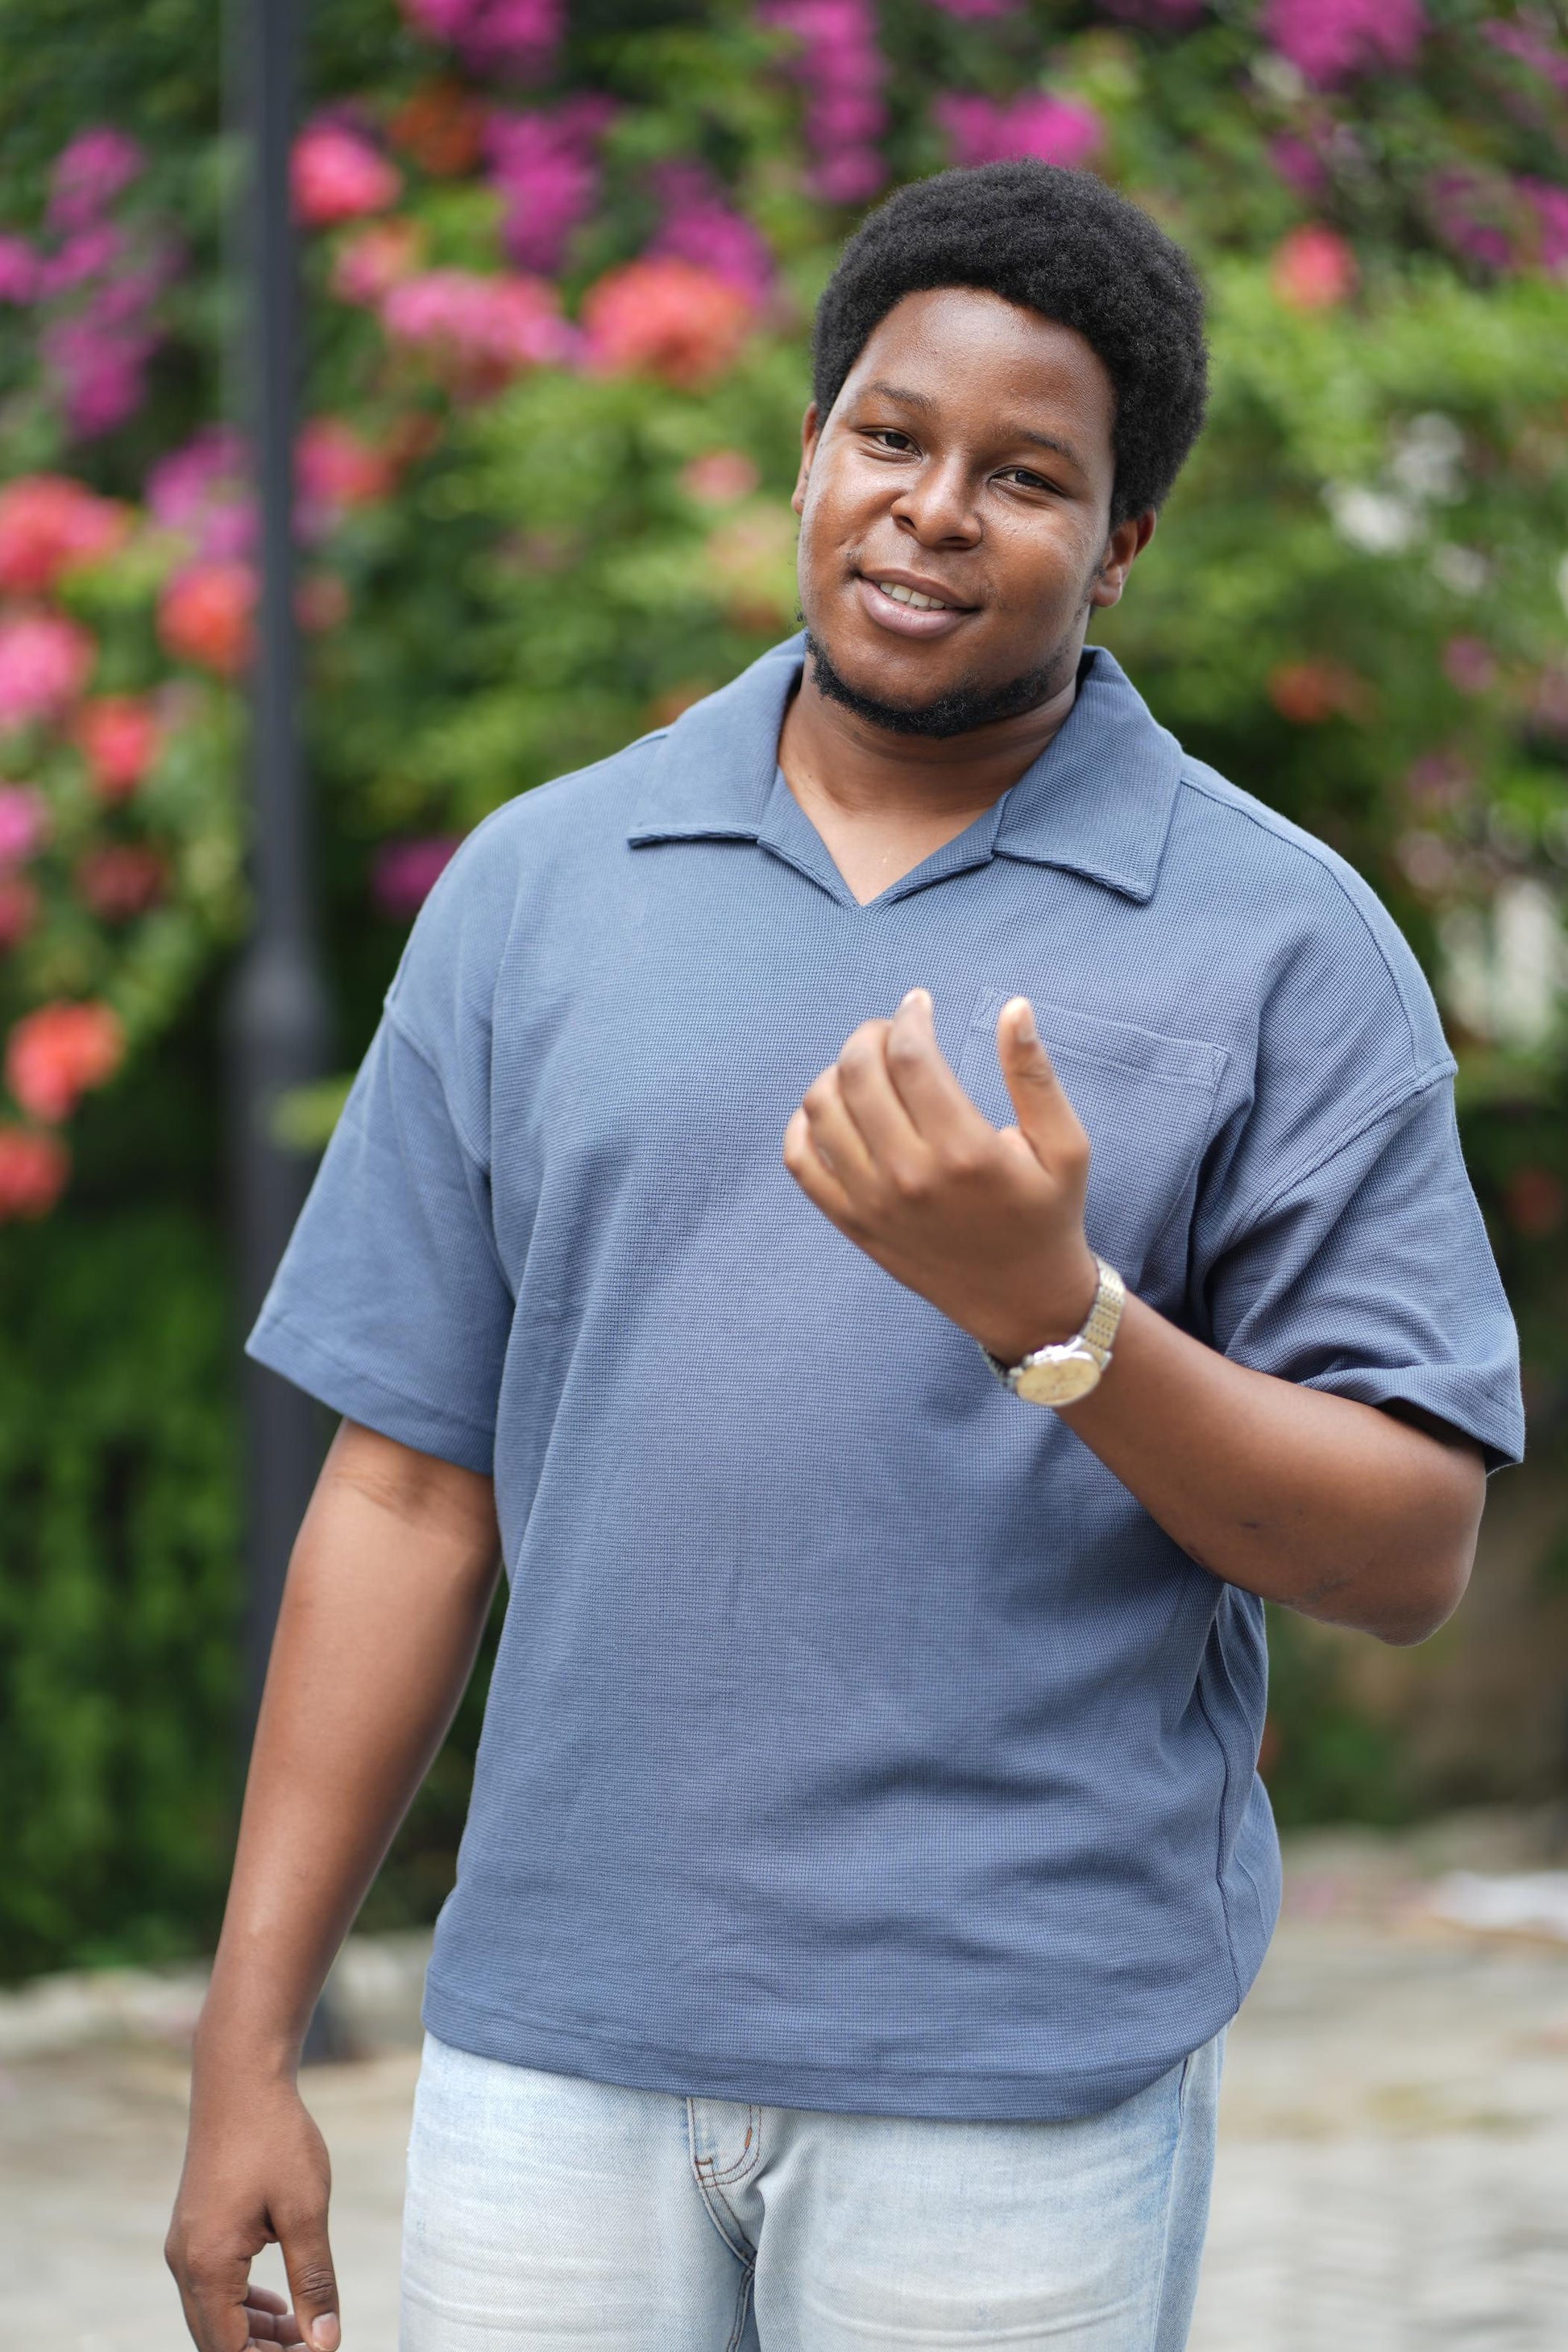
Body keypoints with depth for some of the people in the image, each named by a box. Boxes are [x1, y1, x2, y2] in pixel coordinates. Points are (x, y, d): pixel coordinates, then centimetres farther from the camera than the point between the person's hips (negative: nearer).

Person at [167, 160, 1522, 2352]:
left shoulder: (1285, 943, 0)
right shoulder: (537, 885, 8)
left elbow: (1411, 1551, -4)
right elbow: (411, 1492, 7)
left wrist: (1047, 1309, -20)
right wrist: (251, 2044, 4)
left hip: (1020, 2093, -2)